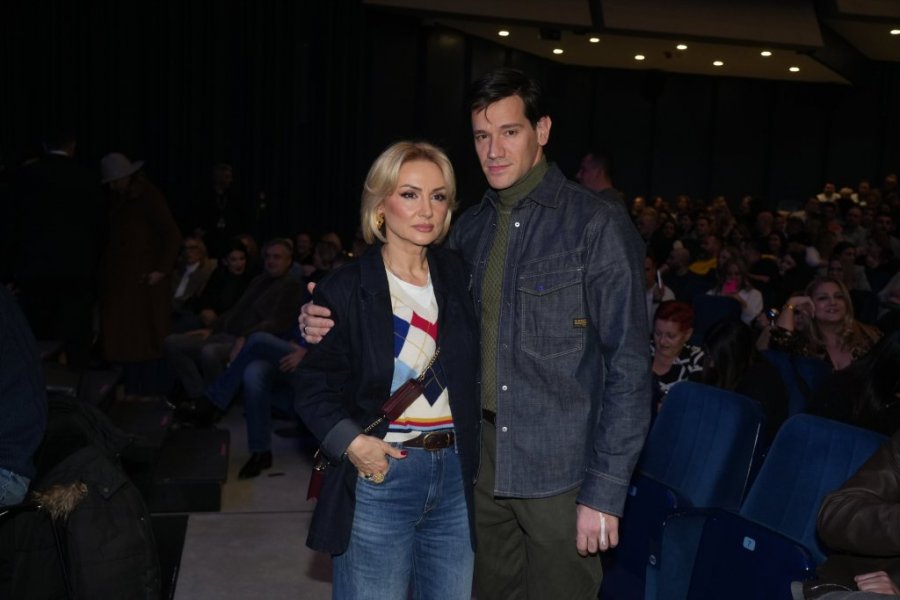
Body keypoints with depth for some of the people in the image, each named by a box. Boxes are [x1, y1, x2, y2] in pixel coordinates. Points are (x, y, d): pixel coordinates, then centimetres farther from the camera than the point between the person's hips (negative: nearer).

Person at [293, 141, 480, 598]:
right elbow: (314, 383, -3)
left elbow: (471, 372, 11)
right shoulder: (345, 289, -8)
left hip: (456, 476, 4)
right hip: (379, 478, -4)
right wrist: (351, 442, -18)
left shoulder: (457, 277, 4)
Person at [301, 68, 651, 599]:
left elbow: (627, 366, -12)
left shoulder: (597, 223, -10)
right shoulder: (470, 227, 7)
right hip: (481, 460, 5)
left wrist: (605, 490, -15)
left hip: (559, 470, -5)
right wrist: (328, 323, -5)